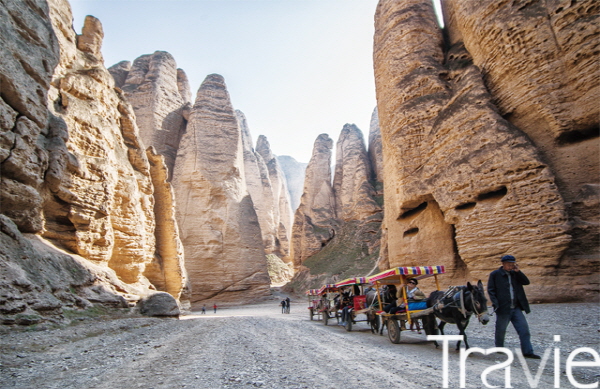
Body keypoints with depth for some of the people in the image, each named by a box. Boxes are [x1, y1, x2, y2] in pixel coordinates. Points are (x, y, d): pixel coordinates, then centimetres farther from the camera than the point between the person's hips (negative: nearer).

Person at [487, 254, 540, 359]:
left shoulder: (515, 274, 12)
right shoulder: (495, 274, -4)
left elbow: (526, 282, 2)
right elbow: (490, 290, -6)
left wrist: (518, 271, -7)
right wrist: (496, 303, -15)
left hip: (516, 308, 4)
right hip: (503, 308, -4)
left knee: (524, 329, 1)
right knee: (501, 330, 8)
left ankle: (527, 352, 10)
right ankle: (499, 348, 26)